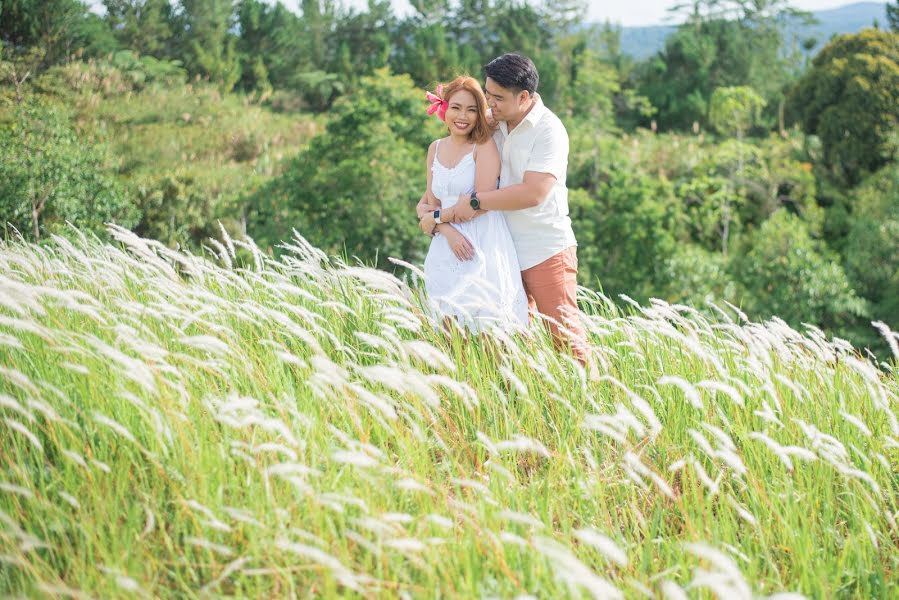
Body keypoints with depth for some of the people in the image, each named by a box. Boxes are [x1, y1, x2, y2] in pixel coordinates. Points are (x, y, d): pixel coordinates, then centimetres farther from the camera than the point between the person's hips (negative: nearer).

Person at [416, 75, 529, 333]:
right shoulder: (435, 149, 12)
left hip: (483, 251, -5)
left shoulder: (485, 145, -5)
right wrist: (448, 231, -11)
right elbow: (431, 204, 10)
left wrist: (437, 216, -1)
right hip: (446, 251, 5)